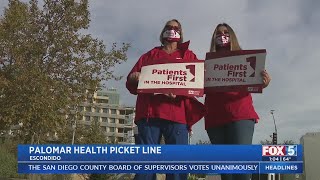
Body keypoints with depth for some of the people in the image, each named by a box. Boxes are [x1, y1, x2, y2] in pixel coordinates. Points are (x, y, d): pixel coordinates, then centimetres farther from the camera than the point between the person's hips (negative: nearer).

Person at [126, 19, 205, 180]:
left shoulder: (189, 56, 22)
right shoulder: (149, 56, 25)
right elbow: (131, 83, 20)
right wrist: (135, 79, -5)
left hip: (177, 114, 0)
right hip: (149, 112, 1)